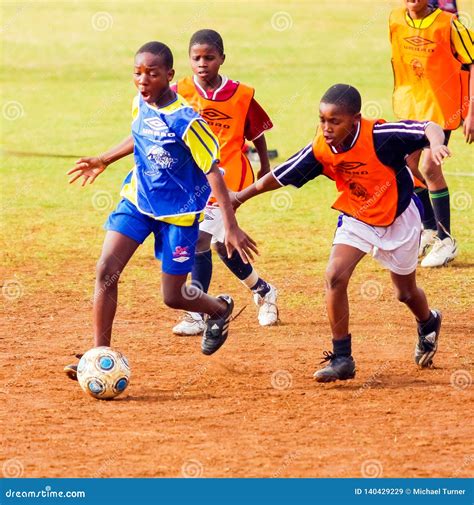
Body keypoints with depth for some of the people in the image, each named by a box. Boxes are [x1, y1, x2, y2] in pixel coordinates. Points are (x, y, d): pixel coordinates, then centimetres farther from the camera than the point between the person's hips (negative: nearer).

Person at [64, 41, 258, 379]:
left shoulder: (185, 121, -25)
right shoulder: (141, 104, -4)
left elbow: (213, 171, -22)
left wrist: (231, 227, -25)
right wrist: (103, 161, 24)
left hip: (178, 211, -6)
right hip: (138, 199, 6)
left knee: (173, 297, 3)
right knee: (106, 270, -11)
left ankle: (220, 310, 37)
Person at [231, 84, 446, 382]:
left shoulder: (379, 136, -31)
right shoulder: (321, 150, -18)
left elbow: (429, 128, -38)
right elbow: (281, 176, -8)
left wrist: (435, 143, -61)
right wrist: (242, 196, -5)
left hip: (398, 218, -3)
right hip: (356, 218, 3)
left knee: (406, 292, 14)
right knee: (335, 277, -18)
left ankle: (429, 325, 51)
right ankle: (342, 359, -7)